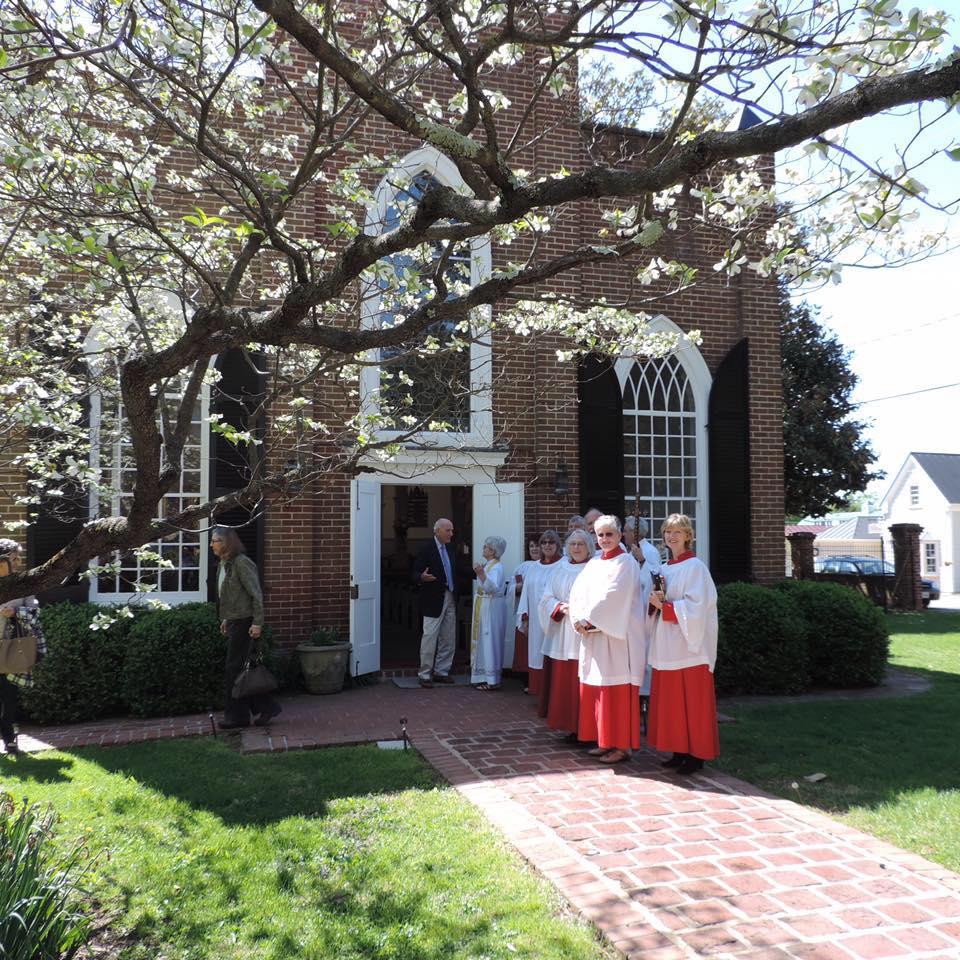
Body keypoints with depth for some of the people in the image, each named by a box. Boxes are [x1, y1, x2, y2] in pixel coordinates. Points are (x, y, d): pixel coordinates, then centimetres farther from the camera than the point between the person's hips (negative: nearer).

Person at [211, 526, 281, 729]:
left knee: (234, 669, -3)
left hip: (244, 622, -9)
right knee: (240, 668, 11)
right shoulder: (224, 564, 10)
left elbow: (256, 594, -18)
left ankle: (237, 716, 8)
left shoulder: (242, 563, -17)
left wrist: (257, 623, -20)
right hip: (234, 622, 9)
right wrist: (226, 619, 20)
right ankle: (267, 707, 19)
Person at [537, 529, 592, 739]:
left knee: (584, 681, -5)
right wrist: (560, 607, -8)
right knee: (563, 681, 6)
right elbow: (547, 598, 10)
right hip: (562, 636, 5)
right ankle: (571, 726, 15)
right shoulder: (560, 570, 13)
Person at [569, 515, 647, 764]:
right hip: (593, 636, 8)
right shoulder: (594, 563, 14)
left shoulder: (625, 563, -8)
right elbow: (578, 592, 7)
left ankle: (622, 745, 5)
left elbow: (611, 598, -16)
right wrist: (579, 619, -9)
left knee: (616, 691, -4)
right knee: (596, 689, 10)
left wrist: (587, 620, -13)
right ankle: (606, 741, 20)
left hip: (616, 638, -7)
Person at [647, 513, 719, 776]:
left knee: (691, 702, -1)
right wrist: (656, 601, -3)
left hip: (688, 644, -7)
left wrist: (664, 605, -15)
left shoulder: (695, 567, -8)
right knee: (671, 701, 9)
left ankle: (696, 754, 7)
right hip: (667, 644, 7)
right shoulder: (665, 568, 14)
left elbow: (696, 606, -16)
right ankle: (679, 751, 18)